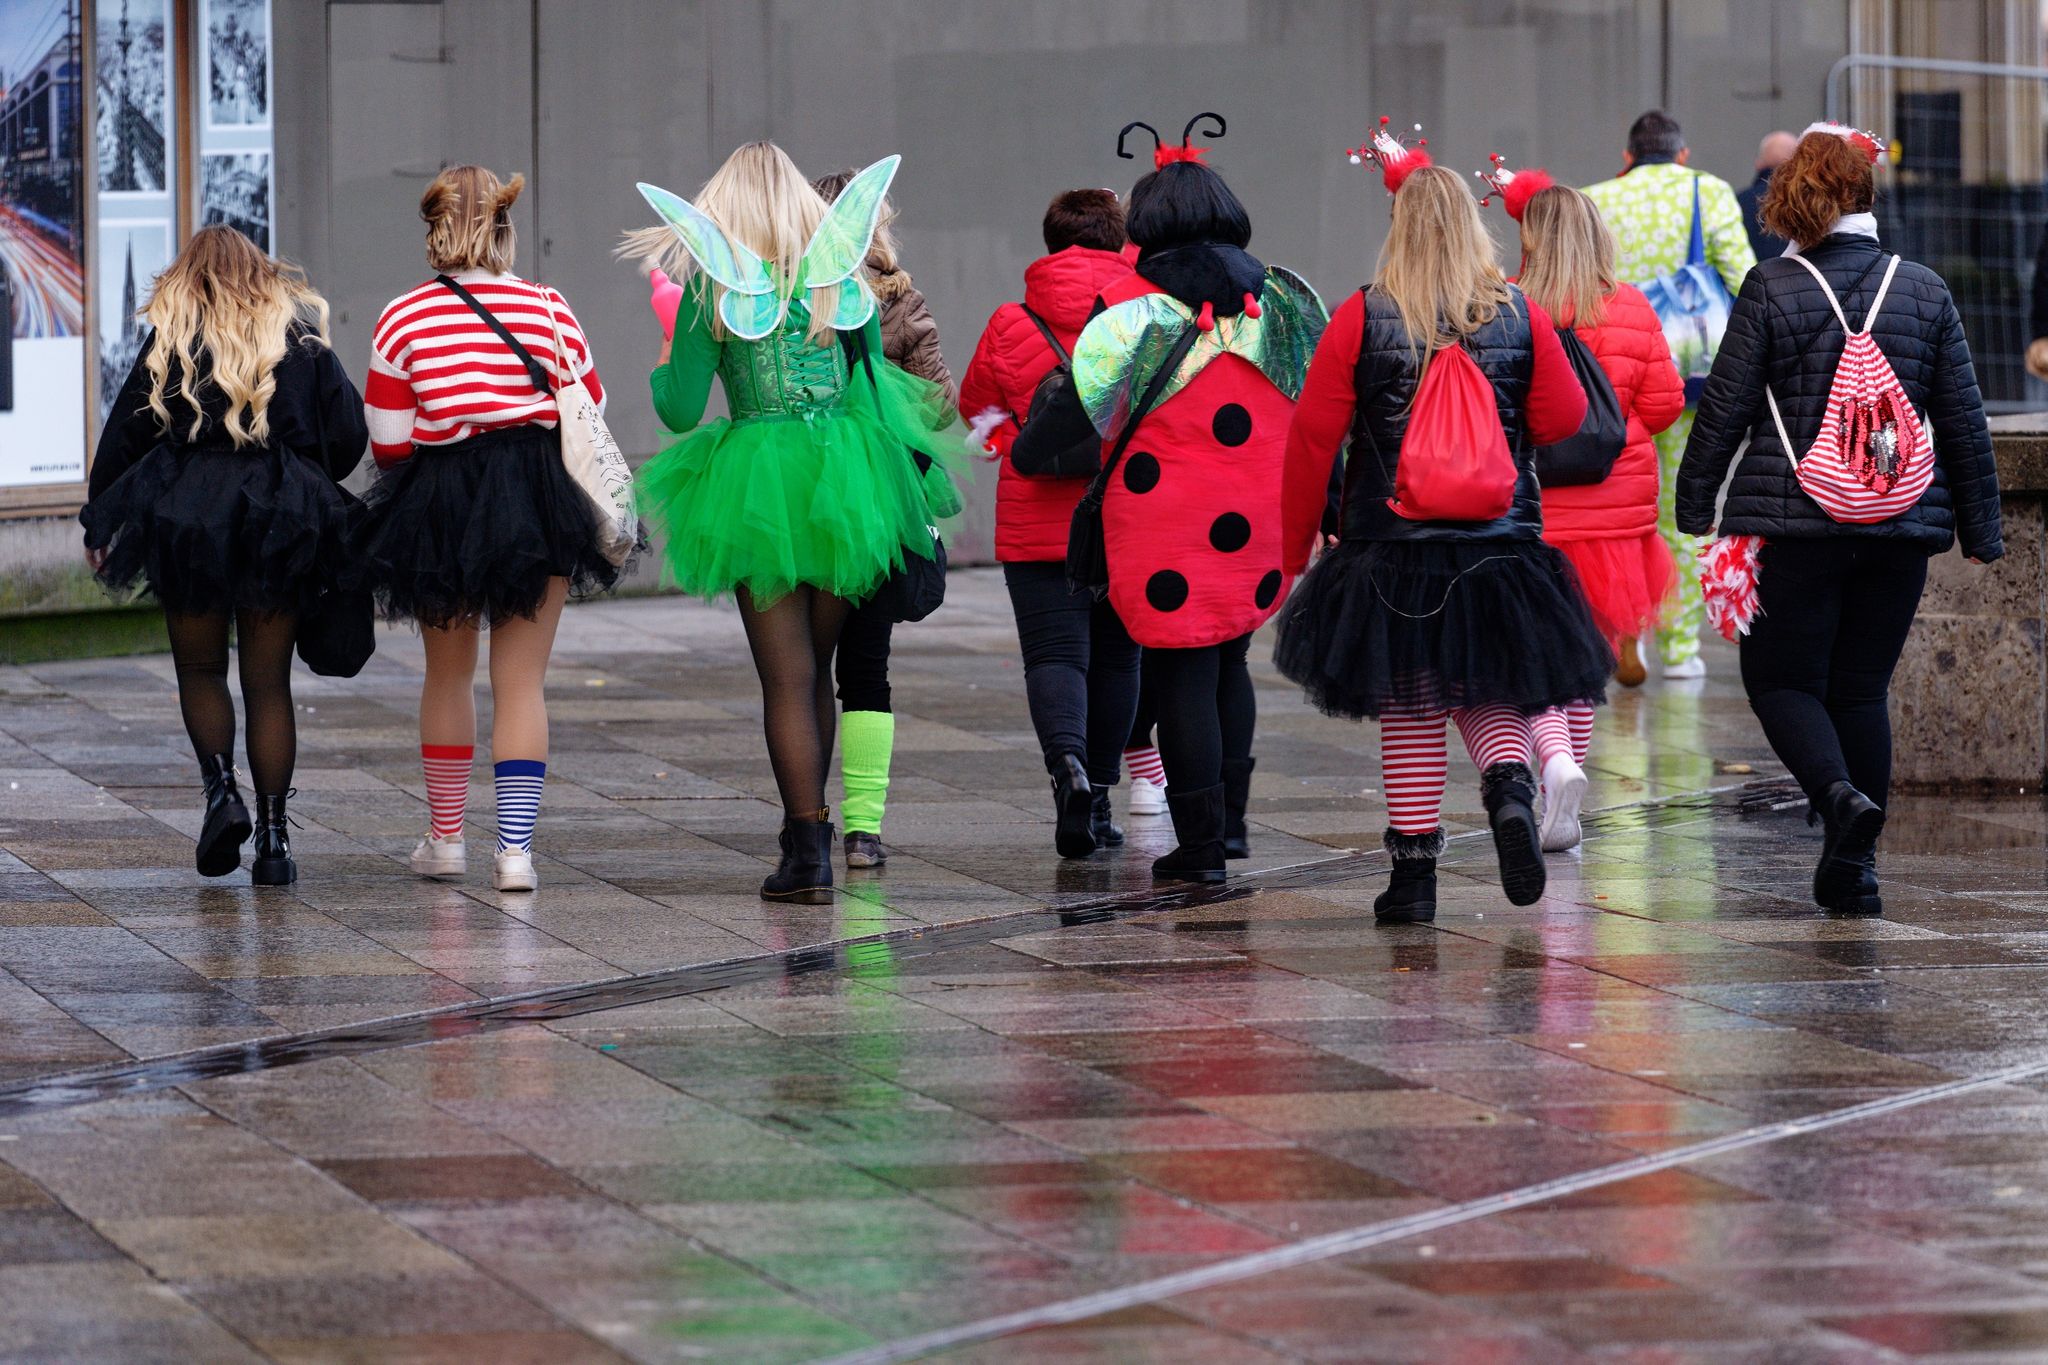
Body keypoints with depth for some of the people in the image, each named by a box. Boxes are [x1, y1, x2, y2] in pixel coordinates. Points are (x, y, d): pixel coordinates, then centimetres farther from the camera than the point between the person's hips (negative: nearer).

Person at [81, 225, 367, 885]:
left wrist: (99, 526, 10)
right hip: (285, 522, 2)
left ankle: (221, 788, -9)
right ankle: (273, 838, 1)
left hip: (185, 509, -2)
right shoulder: (302, 337, 6)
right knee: (269, 681, 6)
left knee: (200, 669, 14)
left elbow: (124, 434, 1)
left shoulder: (171, 340, 1)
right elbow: (348, 433, 5)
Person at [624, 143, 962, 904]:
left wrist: (663, 373, 15)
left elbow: (681, 412, -5)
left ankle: (809, 854, -8)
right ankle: (806, 833, 23)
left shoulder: (711, 285, -4)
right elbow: (874, 383, 9)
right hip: (846, 487, 3)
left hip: (759, 486, -3)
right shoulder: (843, 276, 5)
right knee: (817, 670, 16)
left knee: (786, 676, -2)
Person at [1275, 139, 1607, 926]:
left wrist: (1296, 539, 7)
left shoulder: (1361, 320, -6)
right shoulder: (1522, 318, -2)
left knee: (1408, 710, 7)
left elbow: (1313, 437, -3)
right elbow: (1562, 419, 3)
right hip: (1500, 550, 1)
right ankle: (1510, 787, -17)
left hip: (1390, 549, -1)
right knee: (1490, 697, 14)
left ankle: (1414, 870, 5)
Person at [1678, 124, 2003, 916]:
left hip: (1793, 520, -3)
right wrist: (1980, 528, 14)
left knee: (1781, 679, 6)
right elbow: (1964, 420, 7)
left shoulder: (1772, 291, -6)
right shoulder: (1925, 291, 4)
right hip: (1901, 524, 3)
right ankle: (1853, 871, 9)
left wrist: (1694, 507, 7)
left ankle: (1839, 794, -22)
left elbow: (1724, 407, -4)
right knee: (1862, 688, 12)